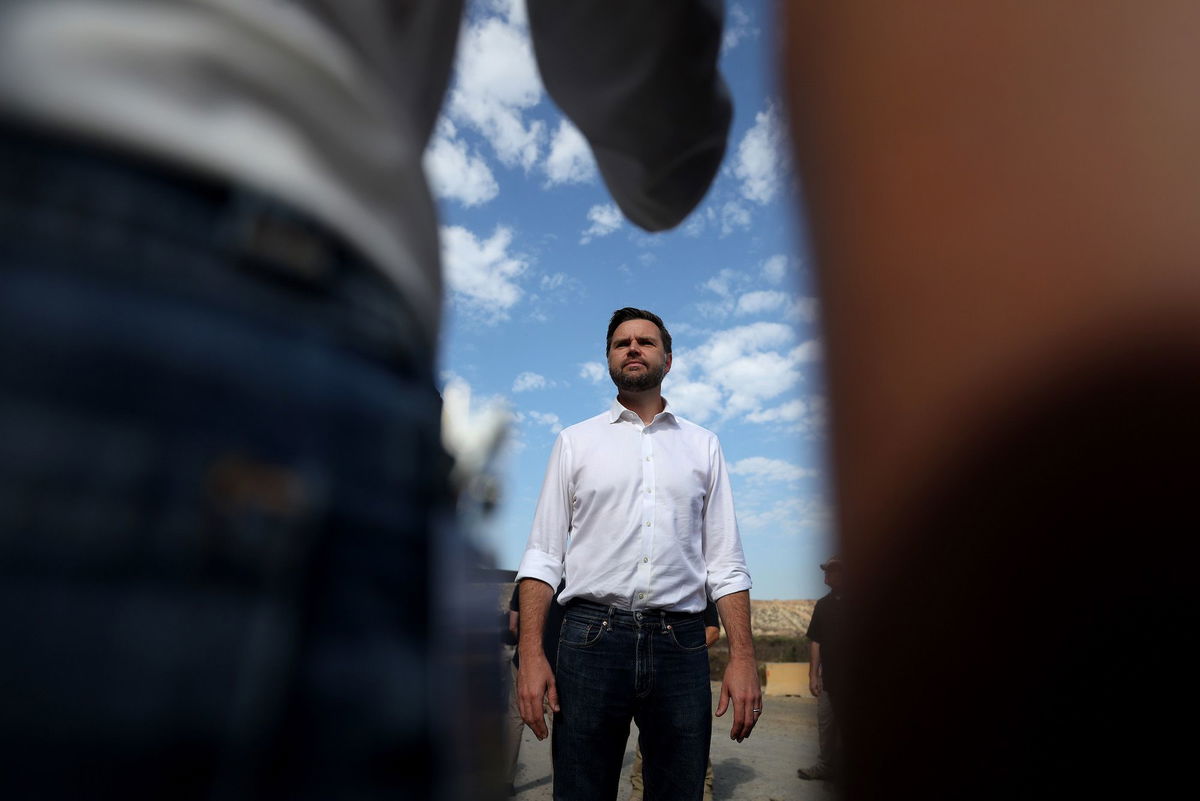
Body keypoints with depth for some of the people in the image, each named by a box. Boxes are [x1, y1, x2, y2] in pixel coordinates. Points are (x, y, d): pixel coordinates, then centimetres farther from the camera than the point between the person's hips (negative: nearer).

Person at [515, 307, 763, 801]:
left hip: (680, 644, 1)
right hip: (591, 637, -1)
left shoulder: (703, 446, 13)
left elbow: (725, 563, 9)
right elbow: (543, 555, 4)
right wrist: (531, 655, -6)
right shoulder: (575, 442, 10)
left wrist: (742, 657, -2)